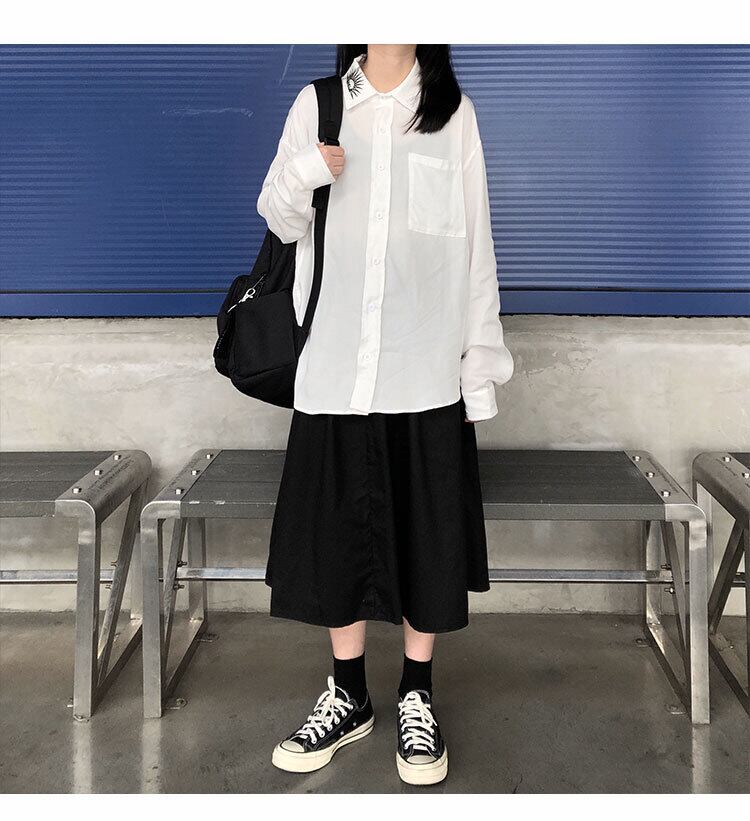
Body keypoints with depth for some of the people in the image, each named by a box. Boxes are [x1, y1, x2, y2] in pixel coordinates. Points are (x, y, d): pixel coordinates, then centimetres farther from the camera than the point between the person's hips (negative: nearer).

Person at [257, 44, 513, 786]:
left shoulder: (453, 111, 4)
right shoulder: (317, 104, 7)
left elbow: (475, 245, 4)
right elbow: (281, 221, 9)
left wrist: (481, 367, 0)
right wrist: (304, 171, -13)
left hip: (426, 366, -1)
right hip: (336, 362, 1)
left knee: (425, 529, 6)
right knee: (337, 526, 8)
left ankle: (416, 699, 24)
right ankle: (348, 696, 26)